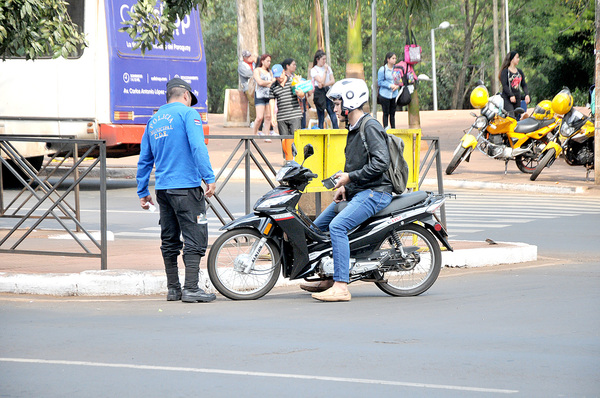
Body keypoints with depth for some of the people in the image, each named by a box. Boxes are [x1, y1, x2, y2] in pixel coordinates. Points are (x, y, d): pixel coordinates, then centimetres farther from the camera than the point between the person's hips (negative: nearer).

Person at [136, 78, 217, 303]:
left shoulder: (153, 121, 17)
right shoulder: (188, 113, -3)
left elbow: (144, 160, 19)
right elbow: (197, 147, -17)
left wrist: (142, 192, 24)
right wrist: (209, 178, -19)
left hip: (163, 188, 7)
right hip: (186, 186, -7)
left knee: (169, 240, 13)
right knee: (194, 238, -6)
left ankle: (173, 288, 17)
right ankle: (191, 289, -13)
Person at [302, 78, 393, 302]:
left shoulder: (370, 127, -14)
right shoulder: (353, 128, 18)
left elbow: (381, 163, -24)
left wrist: (350, 177, -19)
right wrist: (344, 186, 11)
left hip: (375, 192, -11)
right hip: (357, 191, 11)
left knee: (337, 225, -28)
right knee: (318, 225, 14)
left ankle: (341, 287, -32)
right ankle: (329, 278, 26)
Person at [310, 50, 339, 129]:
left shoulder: (328, 68, 14)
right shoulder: (314, 70, -2)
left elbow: (333, 81, 6)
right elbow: (321, 81, -12)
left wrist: (324, 84, -10)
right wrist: (325, 71, -8)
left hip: (327, 91, 4)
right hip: (319, 93, -4)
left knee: (333, 116, -5)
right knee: (321, 118, -3)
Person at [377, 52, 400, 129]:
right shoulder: (382, 70, -9)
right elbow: (380, 82, -8)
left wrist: (397, 86, -6)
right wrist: (390, 85, -18)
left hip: (394, 94, 4)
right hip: (385, 95, -4)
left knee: (393, 113, 10)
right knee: (386, 113, 0)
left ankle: (393, 128, 17)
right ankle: (385, 129, 6)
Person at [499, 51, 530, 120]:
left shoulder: (519, 72, 16)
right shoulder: (505, 71, -4)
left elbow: (524, 84, 14)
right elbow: (504, 85, -12)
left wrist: (526, 94, -3)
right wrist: (511, 95, -21)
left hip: (517, 98, 6)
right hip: (507, 99, -6)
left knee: (518, 117, 3)